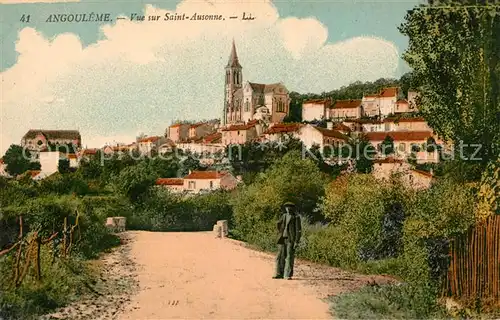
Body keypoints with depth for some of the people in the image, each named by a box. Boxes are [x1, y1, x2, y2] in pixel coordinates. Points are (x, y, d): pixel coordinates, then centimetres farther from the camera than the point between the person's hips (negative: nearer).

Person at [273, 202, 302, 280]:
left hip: (291, 240, -5)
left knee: (289, 257, -4)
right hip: (282, 239, 5)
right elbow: (278, 225, 21)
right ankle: (279, 274, 12)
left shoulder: (296, 217, -3)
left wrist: (296, 242, -13)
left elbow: (299, 230, -7)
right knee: (280, 257, 5)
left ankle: (288, 275, 0)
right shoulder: (283, 216, 11)